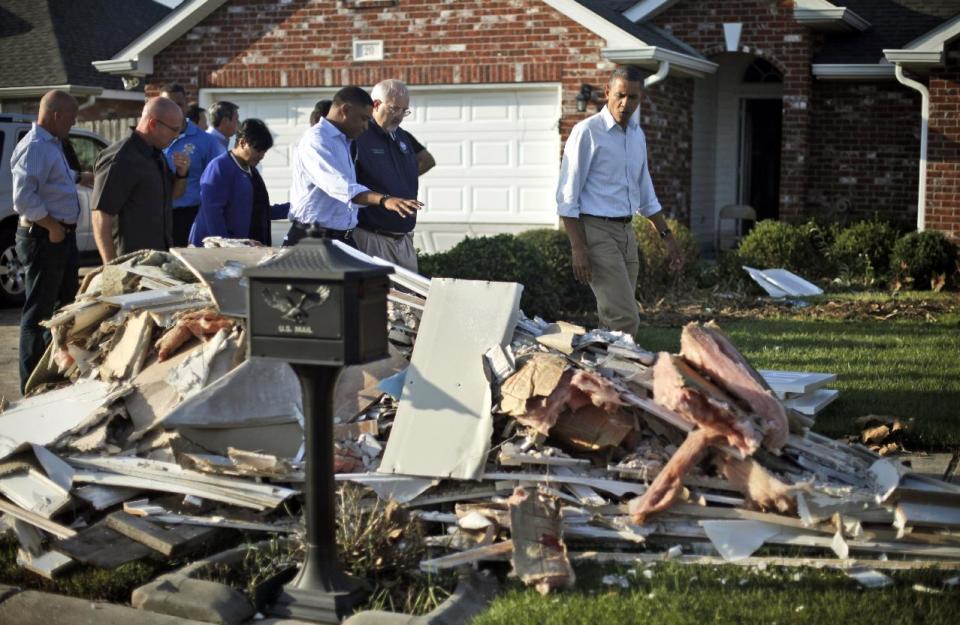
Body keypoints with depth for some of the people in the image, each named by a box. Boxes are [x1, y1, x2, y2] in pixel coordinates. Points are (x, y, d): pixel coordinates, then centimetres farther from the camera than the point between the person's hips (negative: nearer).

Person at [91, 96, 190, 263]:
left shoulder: (156, 153, 10)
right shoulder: (119, 160, -17)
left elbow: (172, 194, 24)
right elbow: (100, 217, -19)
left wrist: (181, 174, 1)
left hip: (161, 256, 8)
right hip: (133, 261, -8)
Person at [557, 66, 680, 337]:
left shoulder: (637, 135, 13)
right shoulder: (587, 132, -10)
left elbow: (646, 195, 24)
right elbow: (567, 197, -12)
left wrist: (667, 235, 19)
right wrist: (578, 249, -19)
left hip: (626, 232, 8)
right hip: (596, 231, -8)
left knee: (614, 318, 8)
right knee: (626, 320, -15)